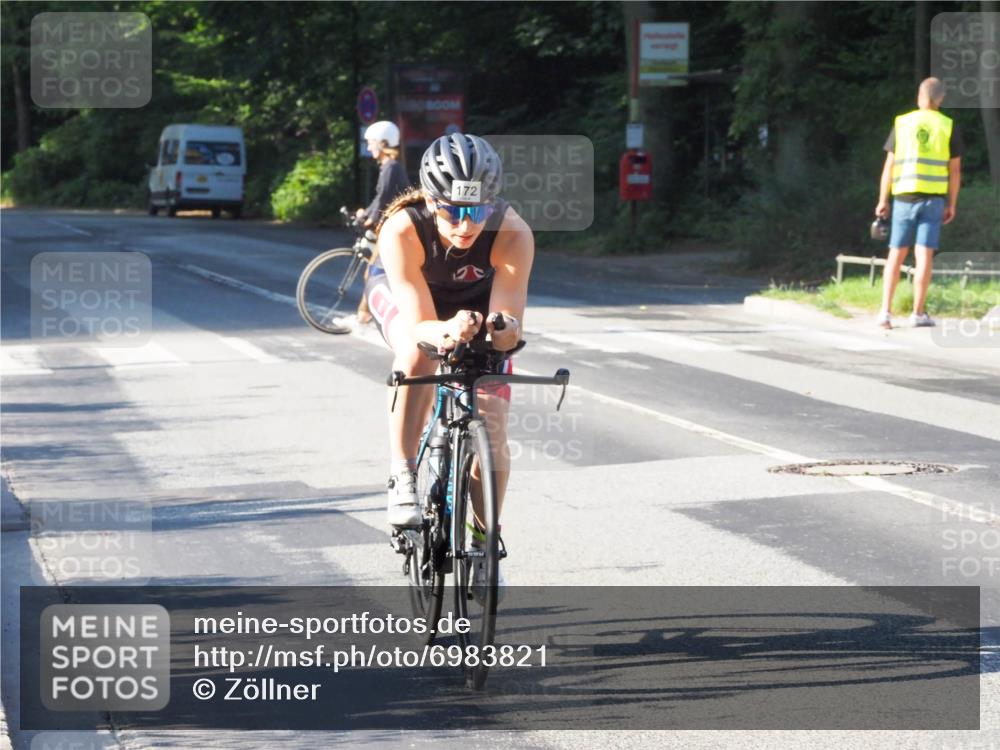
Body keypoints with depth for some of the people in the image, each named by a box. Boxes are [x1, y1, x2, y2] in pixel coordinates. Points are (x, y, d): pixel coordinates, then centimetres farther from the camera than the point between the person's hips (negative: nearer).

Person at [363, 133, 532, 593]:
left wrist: (504, 329, -63)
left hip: (476, 298, 2)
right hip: (402, 295, -2)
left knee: (491, 431, -8)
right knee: (418, 353, -38)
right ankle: (402, 480, -27)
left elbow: (510, 322, -40)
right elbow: (419, 324, -42)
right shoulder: (402, 231, -39)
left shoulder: (513, 235, -37)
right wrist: (446, 332, -64)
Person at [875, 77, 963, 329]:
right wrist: (952, 205, 8)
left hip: (904, 198, 1)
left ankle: (886, 311, -1)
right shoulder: (949, 127, 1)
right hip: (933, 198, -1)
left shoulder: (902, 124, 4)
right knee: (924, 256, -1)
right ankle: (918, 313, -4)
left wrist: (882, 201, 7)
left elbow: (889, 165, 2)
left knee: (896, 255, 7)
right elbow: (955, 170, 1)